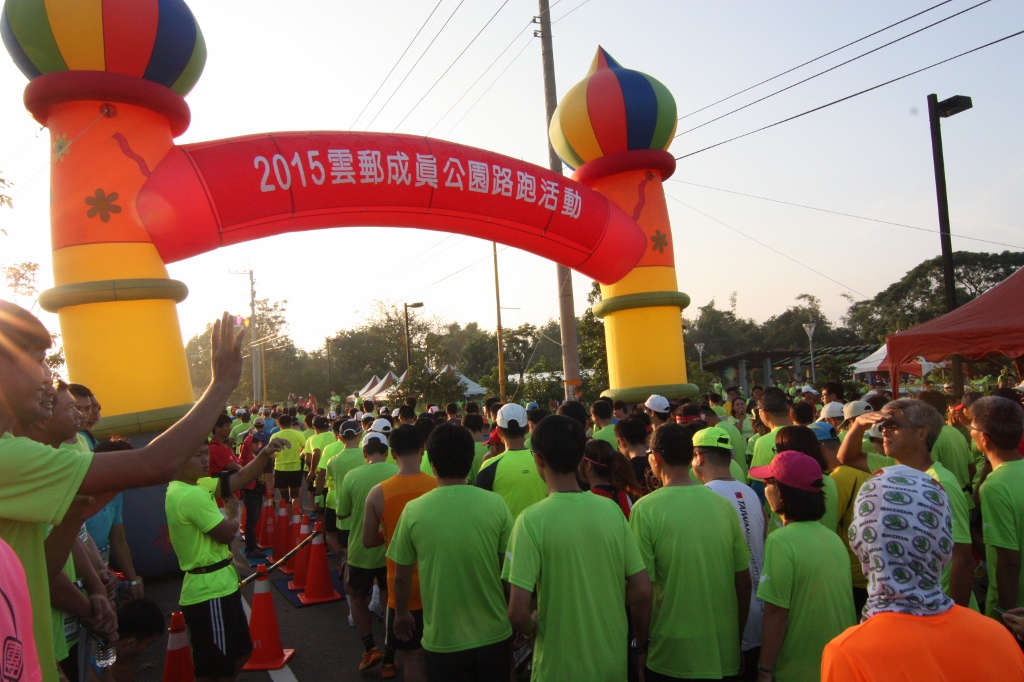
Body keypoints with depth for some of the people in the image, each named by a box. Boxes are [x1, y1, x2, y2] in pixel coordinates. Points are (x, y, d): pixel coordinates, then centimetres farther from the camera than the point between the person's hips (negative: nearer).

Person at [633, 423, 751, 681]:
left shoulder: (645, 509, -15)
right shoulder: (724, 504, -4)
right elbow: (744, 581, 3)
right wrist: (737, 638, 17)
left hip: (670, 659, -3)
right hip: (726, 655, 4)